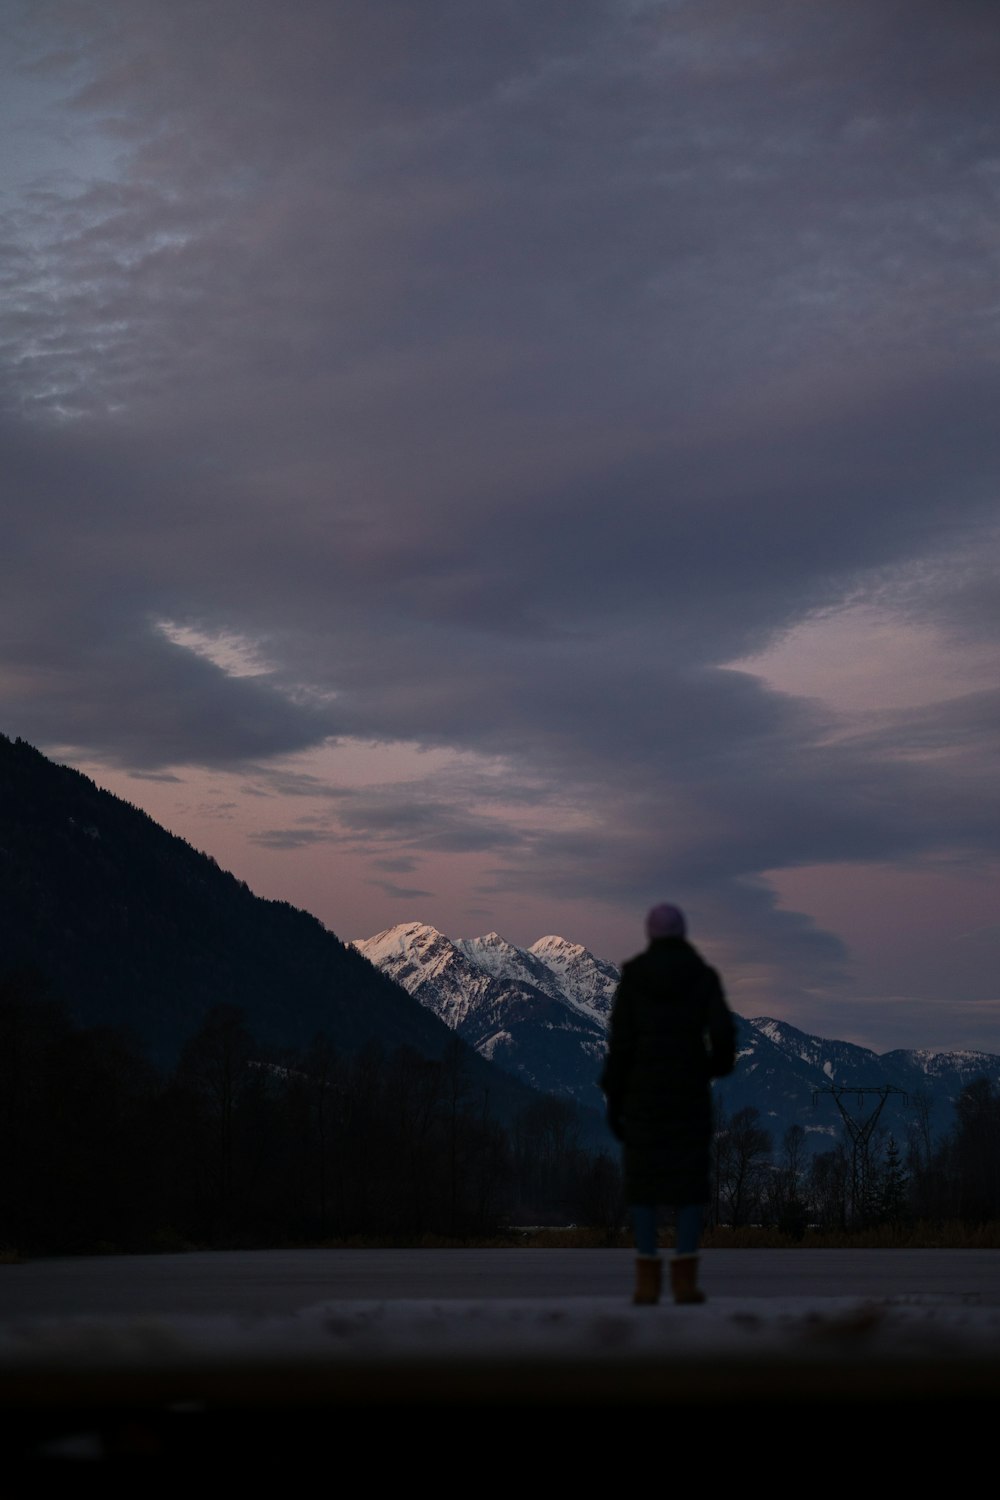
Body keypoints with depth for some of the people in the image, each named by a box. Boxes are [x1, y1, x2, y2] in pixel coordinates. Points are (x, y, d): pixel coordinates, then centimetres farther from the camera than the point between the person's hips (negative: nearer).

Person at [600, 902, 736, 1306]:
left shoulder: (632, 977, 0)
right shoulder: (704, 976, 1)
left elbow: (620, 1041, -4)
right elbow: (722, 1031, -9)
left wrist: (613, 1101, 1)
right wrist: (719, 1064, 14)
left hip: (643, 1088, 0)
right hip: (689, 1089, 0)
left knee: (643, 1180, 6)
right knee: (690, 1180, 5)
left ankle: (648, 1280, 0)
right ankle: (685, 1280, -2)